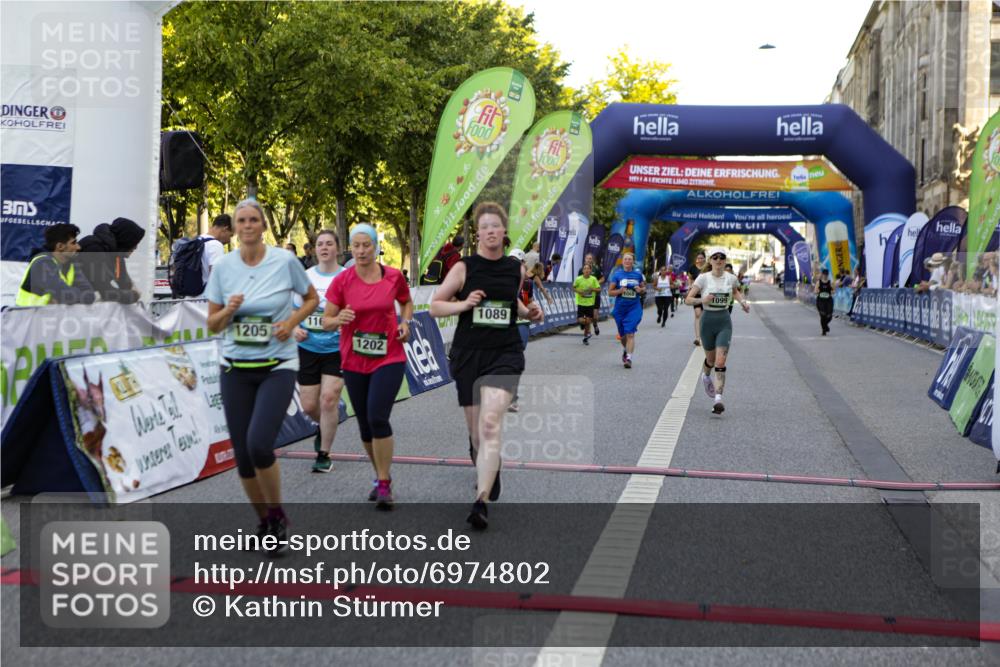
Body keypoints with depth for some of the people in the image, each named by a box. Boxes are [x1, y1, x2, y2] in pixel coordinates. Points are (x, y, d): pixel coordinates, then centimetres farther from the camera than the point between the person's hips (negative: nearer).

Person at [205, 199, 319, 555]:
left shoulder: (285, 261, -5)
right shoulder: (223, 266, 2)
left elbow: (311, 298, 9)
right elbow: (212, 324, 6)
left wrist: (292, 322, -8)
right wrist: (228, 311, -15)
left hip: (277, 367, -3)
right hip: (236, 369, 3)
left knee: (259, 444, -20)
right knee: (242, 454, 3)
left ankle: (278, 515, 6)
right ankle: (263, 521, 26)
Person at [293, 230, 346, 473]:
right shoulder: (305, 277, 4)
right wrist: (295, 328, -7)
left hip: (337, 349, -3)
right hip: (308, 348, 3)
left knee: (328, 399, -11)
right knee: (309, 405, 4)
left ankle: (324, 455, 4)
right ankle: (324, 426, 40)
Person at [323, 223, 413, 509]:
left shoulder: (394, 276, -3)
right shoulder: (342, 281, -4)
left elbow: (406, 302, 17)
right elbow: (326, 321, -1)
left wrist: (405, 322, -2)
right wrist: (338, 319, -23)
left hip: (389, 358, -2)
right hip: (354, 362, 2)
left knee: (378, 417, -16)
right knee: (365, 424, 11)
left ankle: (384, 485, -5)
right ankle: (381, 475, 31)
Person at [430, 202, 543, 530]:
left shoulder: (517, 269, 6)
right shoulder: (464, 267, -3)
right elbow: (434, 306, 1)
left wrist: (529, 313, 5)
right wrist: (464, 304, -16)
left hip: (504, 355, 0)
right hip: (468, 354, 0)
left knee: (490, 424, -19)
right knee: (476, 431, 10)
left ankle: (481, 503, -23)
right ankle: (487, 475, 41)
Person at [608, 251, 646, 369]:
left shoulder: (638, 274, 3)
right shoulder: (617, 274, -1)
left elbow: (644, 289, 15)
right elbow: (610, 292, -1)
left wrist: (640, 290, -7)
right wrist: (620, 290, -19)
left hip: (634, 308, -1)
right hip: (620, 308, 1)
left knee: (630, 334, -13)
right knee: (622, 334, 14)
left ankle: (629, 358, -15)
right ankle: (625, 350, 44)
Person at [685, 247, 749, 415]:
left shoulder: (731, 278, 2)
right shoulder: (703, 278, -6)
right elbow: (688, 299, -9)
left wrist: (742, 301, 7)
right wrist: (702, 300, -26)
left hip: (724, 321, 0)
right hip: (708, 320, 0)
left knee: (720, 362, -13)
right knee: (711, 358, 16)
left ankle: (718, 399, -16)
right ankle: (705, 376, 52)